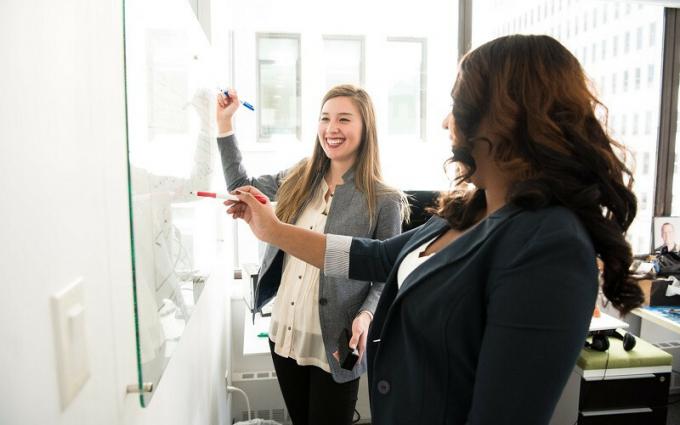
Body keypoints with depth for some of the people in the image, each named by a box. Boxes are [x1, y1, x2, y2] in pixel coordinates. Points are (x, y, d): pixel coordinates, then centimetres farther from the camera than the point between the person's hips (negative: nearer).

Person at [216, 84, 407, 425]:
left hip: (334, 346, -5)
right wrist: (224, 122, 10)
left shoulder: (383, 201, -12)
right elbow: (241, 186, 15)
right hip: (284, 335, 5)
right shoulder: (298, 180, 2)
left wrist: (365, 315, -25)